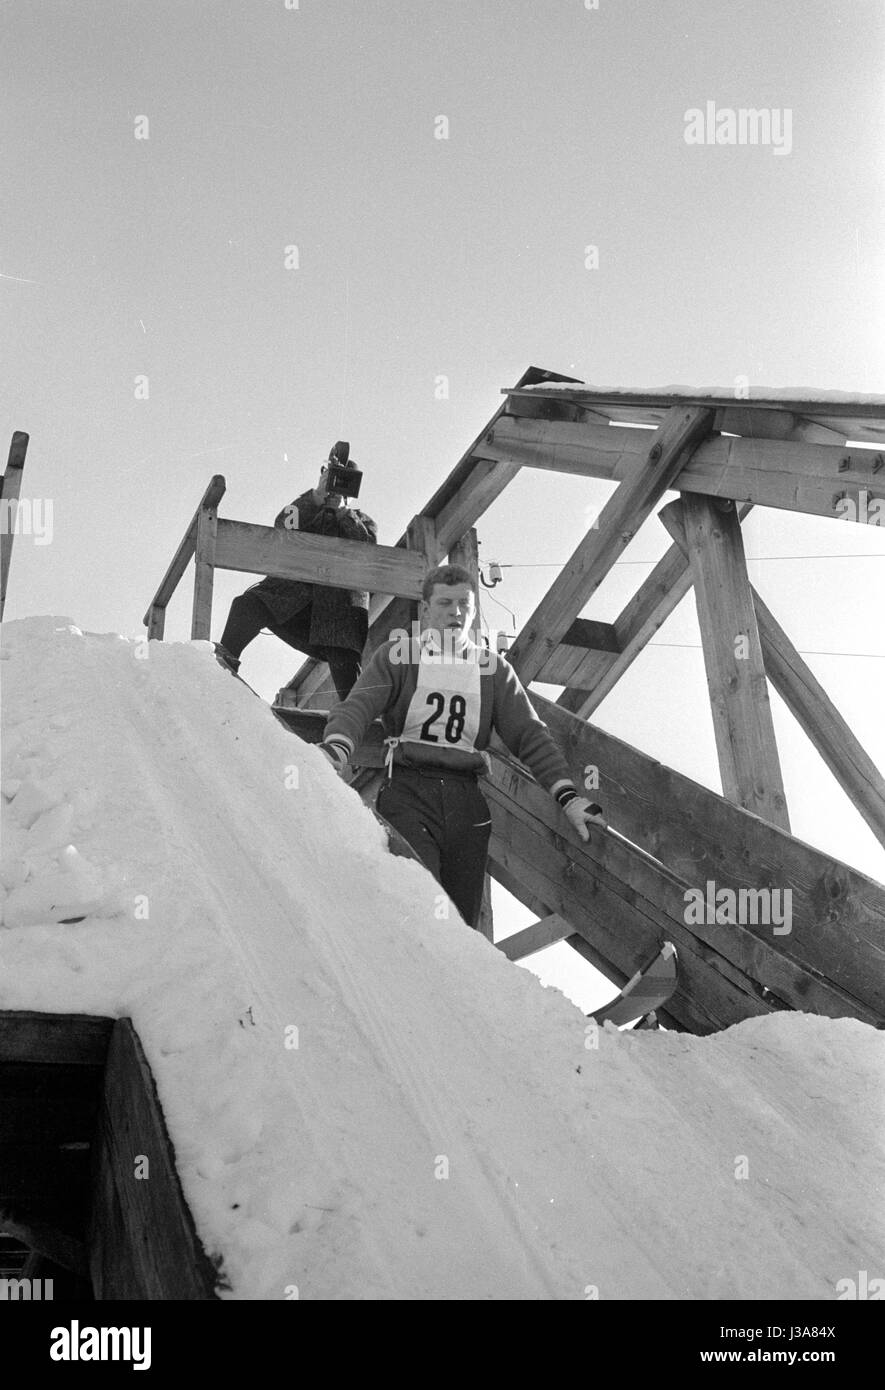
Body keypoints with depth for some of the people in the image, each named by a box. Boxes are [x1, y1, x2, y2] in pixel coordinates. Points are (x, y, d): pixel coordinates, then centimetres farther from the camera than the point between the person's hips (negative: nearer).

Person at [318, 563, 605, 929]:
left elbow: (530, 735, 12)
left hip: (467, 803, 4)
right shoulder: (397, 656, 10)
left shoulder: (494, 669, 18)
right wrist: (335, 749, -28)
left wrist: (567, 795, -2)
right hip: (408, 793, -3)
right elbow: (357, 707, -5)